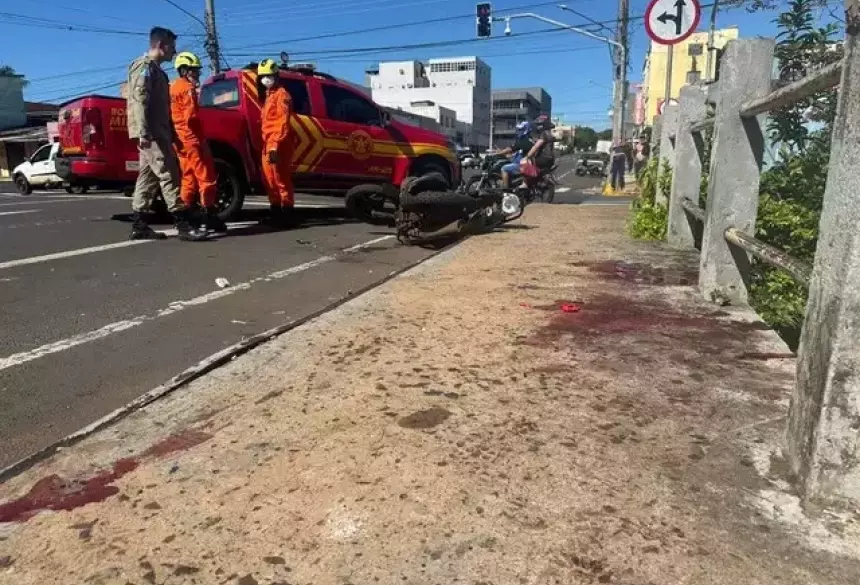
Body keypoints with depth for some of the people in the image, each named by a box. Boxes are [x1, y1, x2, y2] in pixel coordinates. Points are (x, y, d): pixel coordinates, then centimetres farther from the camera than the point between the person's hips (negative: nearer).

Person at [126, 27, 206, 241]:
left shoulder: (155, 69, 24)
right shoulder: (145, 67, -6)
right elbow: (139, 100, -18)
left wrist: (170, 134, 21)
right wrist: (143, 132, -26)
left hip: (157, 133, 10)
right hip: (150, 134, -10)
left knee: (148, 177, 7)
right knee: (168, 175, -14)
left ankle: (139, 226, 9)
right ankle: (183, 225, -17)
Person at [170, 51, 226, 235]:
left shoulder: (173, 87, 19)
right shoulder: (188, 88, -10)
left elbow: (176, 115, 19)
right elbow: (191, 117, -19)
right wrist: (200, 136, -14)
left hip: (180, 139, 10)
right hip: (192, 138, -10)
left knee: (189, 178, 13)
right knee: (206, 177, -8)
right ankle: (210, 216, -10)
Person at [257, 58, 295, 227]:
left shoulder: (281, 95, -6)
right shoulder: (269, 95, 25)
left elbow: (282, 123, -16)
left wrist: (275, 145, -24)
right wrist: (266, 143, 18)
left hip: (277, 144, -10)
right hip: (268, 143, 10)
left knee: (281, 180, -10)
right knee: (270, 180, 13)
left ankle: (287, 215, -7)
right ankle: (275, 213, 21)